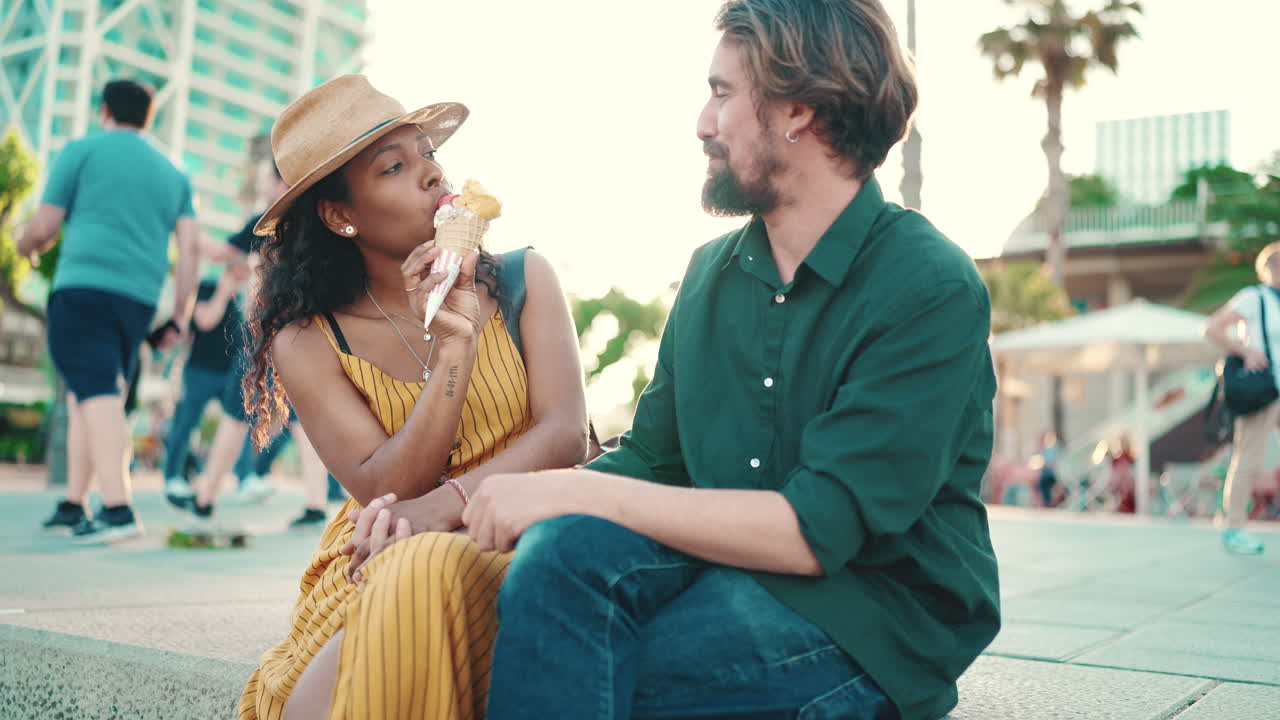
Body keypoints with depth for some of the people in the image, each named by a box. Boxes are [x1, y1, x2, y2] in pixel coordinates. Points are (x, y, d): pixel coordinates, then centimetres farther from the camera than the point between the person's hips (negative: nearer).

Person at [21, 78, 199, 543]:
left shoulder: (82, 151, 6)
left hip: (84, 288, -5)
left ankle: (119, 509, -26)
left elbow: (44, 228, 4)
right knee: (85, 396, 15)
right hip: (140, 300, 6)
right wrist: (180, 316, 11)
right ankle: (73, 505, 15)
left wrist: (27, 246, 27)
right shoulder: (173, 174, 19)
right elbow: (191, 246, 9)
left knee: (96, 394, -15)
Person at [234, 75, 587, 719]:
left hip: (516, 549, 0)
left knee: (422, 575, -35)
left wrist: (446, 505, -26)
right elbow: (384, 494, -10)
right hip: (376, 573, 1)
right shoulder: (306, 343, 1)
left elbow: (565, 434, -9)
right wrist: (454, 348, -21)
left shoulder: (523, 280, 2)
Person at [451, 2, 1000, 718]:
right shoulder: (711, 271, 9)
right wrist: (460, 505, -6)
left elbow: (814, 531, -21)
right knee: (567, 547, -26)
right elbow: (651, 460, 10)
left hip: (878, 615, -5)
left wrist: (576, 492, -21)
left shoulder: (933, 290, -14)